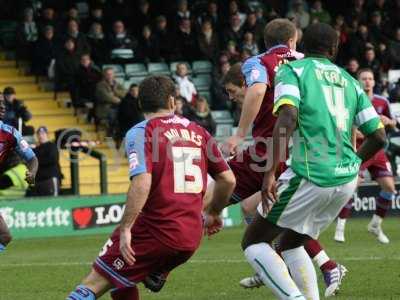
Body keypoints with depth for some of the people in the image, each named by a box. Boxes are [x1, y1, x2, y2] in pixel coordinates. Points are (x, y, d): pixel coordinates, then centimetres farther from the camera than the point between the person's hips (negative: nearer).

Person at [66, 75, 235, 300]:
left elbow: (142, 183, -20)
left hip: (157, 233, -6)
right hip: (192, 236, 6)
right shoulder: (198, 132, 12)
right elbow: (228, 180, 14)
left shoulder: (141, 132, -5)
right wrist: (213, 214, 31)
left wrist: (125, 229, -17)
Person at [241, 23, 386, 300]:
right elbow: (379, 137, 15)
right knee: (290, 245, 24)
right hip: (347, 181, 6)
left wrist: (270, 172, -20)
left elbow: (287, 118, -17)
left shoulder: (292, 71, 2)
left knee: (253, 243, 7)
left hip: (310, 177, -6)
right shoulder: (350, 82, 17)